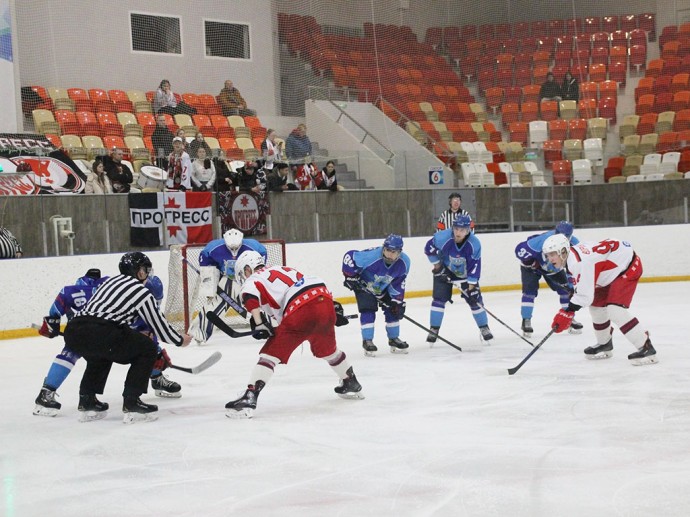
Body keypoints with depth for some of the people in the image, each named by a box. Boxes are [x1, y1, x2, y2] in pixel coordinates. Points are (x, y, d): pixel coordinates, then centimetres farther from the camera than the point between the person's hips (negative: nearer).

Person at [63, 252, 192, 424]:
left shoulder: (111, 281, 28)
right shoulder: (141, 292, 7)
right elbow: (158, 324, 14)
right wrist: (180, 341, 31)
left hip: (72, 332, 8)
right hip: (99, 334, -8)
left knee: (100, 353, 39)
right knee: (147, 350, 10)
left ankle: (87, 400, 32)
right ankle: (131, 402, 4)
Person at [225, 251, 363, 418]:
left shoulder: (253, 279, 12)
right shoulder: (283, 269, 35)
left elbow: (248, 295, -11)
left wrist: (259, 324, -11)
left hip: (301, 310, -7)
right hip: (325, 300, 7)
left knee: (271, 353, -2)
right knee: (326, 348, 31)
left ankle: (249, 398, -14)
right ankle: (352, 384, 47)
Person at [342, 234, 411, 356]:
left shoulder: (404, 262, -23)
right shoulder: (371, 256, -40)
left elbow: (398, 283, -10)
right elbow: (349, 256, -31)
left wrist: (398, 301, -13)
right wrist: (350, 276, -25)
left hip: (384, 287, 5)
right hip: (363, 285, -5)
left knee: (393, 309, 1)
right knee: (368, 310, -17)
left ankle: (394, 339, 17)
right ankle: (367, 341, -6)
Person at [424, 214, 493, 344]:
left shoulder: (474, 244, -28)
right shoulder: (443, 237, -31)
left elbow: (475, 265, -23)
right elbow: (429, 248, -13)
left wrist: (471, 285, -23)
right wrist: (437, 265, -12)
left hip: (465, 273, 1)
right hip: (444, 271, -1)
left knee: (474, 299, -2)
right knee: (439, 298, -9)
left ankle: (484, 328, 15)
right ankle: (434, 330, 2)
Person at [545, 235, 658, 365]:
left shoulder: (579, 261, -31)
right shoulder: (571, 256, 0)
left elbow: (585, 295, -31)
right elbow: (583, 285, 16)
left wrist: (567, 313, -25)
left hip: (629, 266, -11)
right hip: (613, 268, 11)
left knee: (615, 309, -21)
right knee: (596, 305, 15)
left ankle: (646, 348, -19)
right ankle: (605, 345, 33)